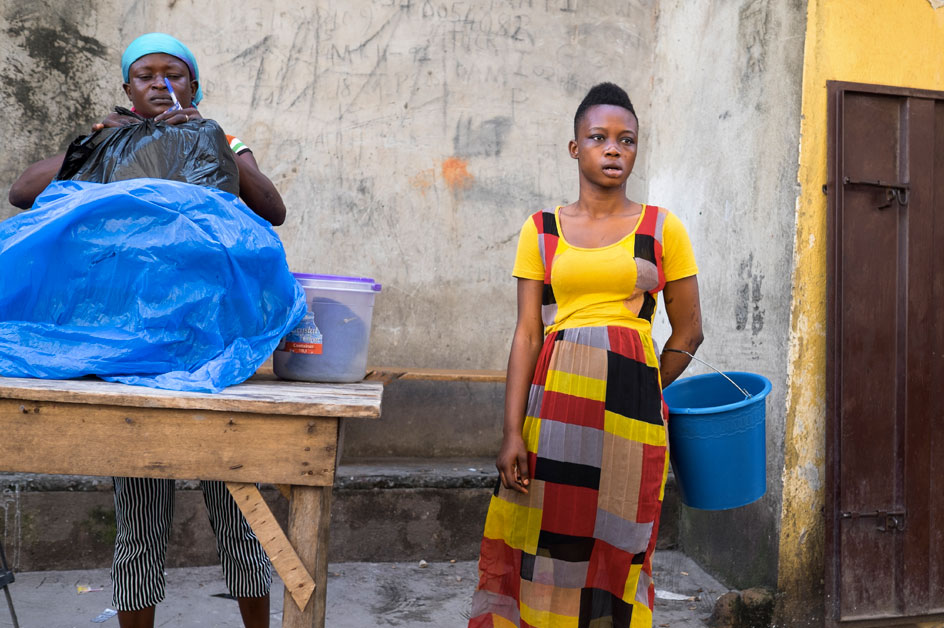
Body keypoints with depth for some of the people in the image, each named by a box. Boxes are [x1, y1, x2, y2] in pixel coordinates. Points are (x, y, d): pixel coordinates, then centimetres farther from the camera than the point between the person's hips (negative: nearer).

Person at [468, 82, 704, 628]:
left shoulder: (662, 228, 6)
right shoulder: (542, 230, 7)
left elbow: (688, 333, 10)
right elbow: (528, 333, 0)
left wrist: (637, 396, 11)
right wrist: (513, 431, -7)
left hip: (630, 394, 0)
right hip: (554, 394, 1)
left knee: (614, 546, 4)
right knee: (548, 541, 4)